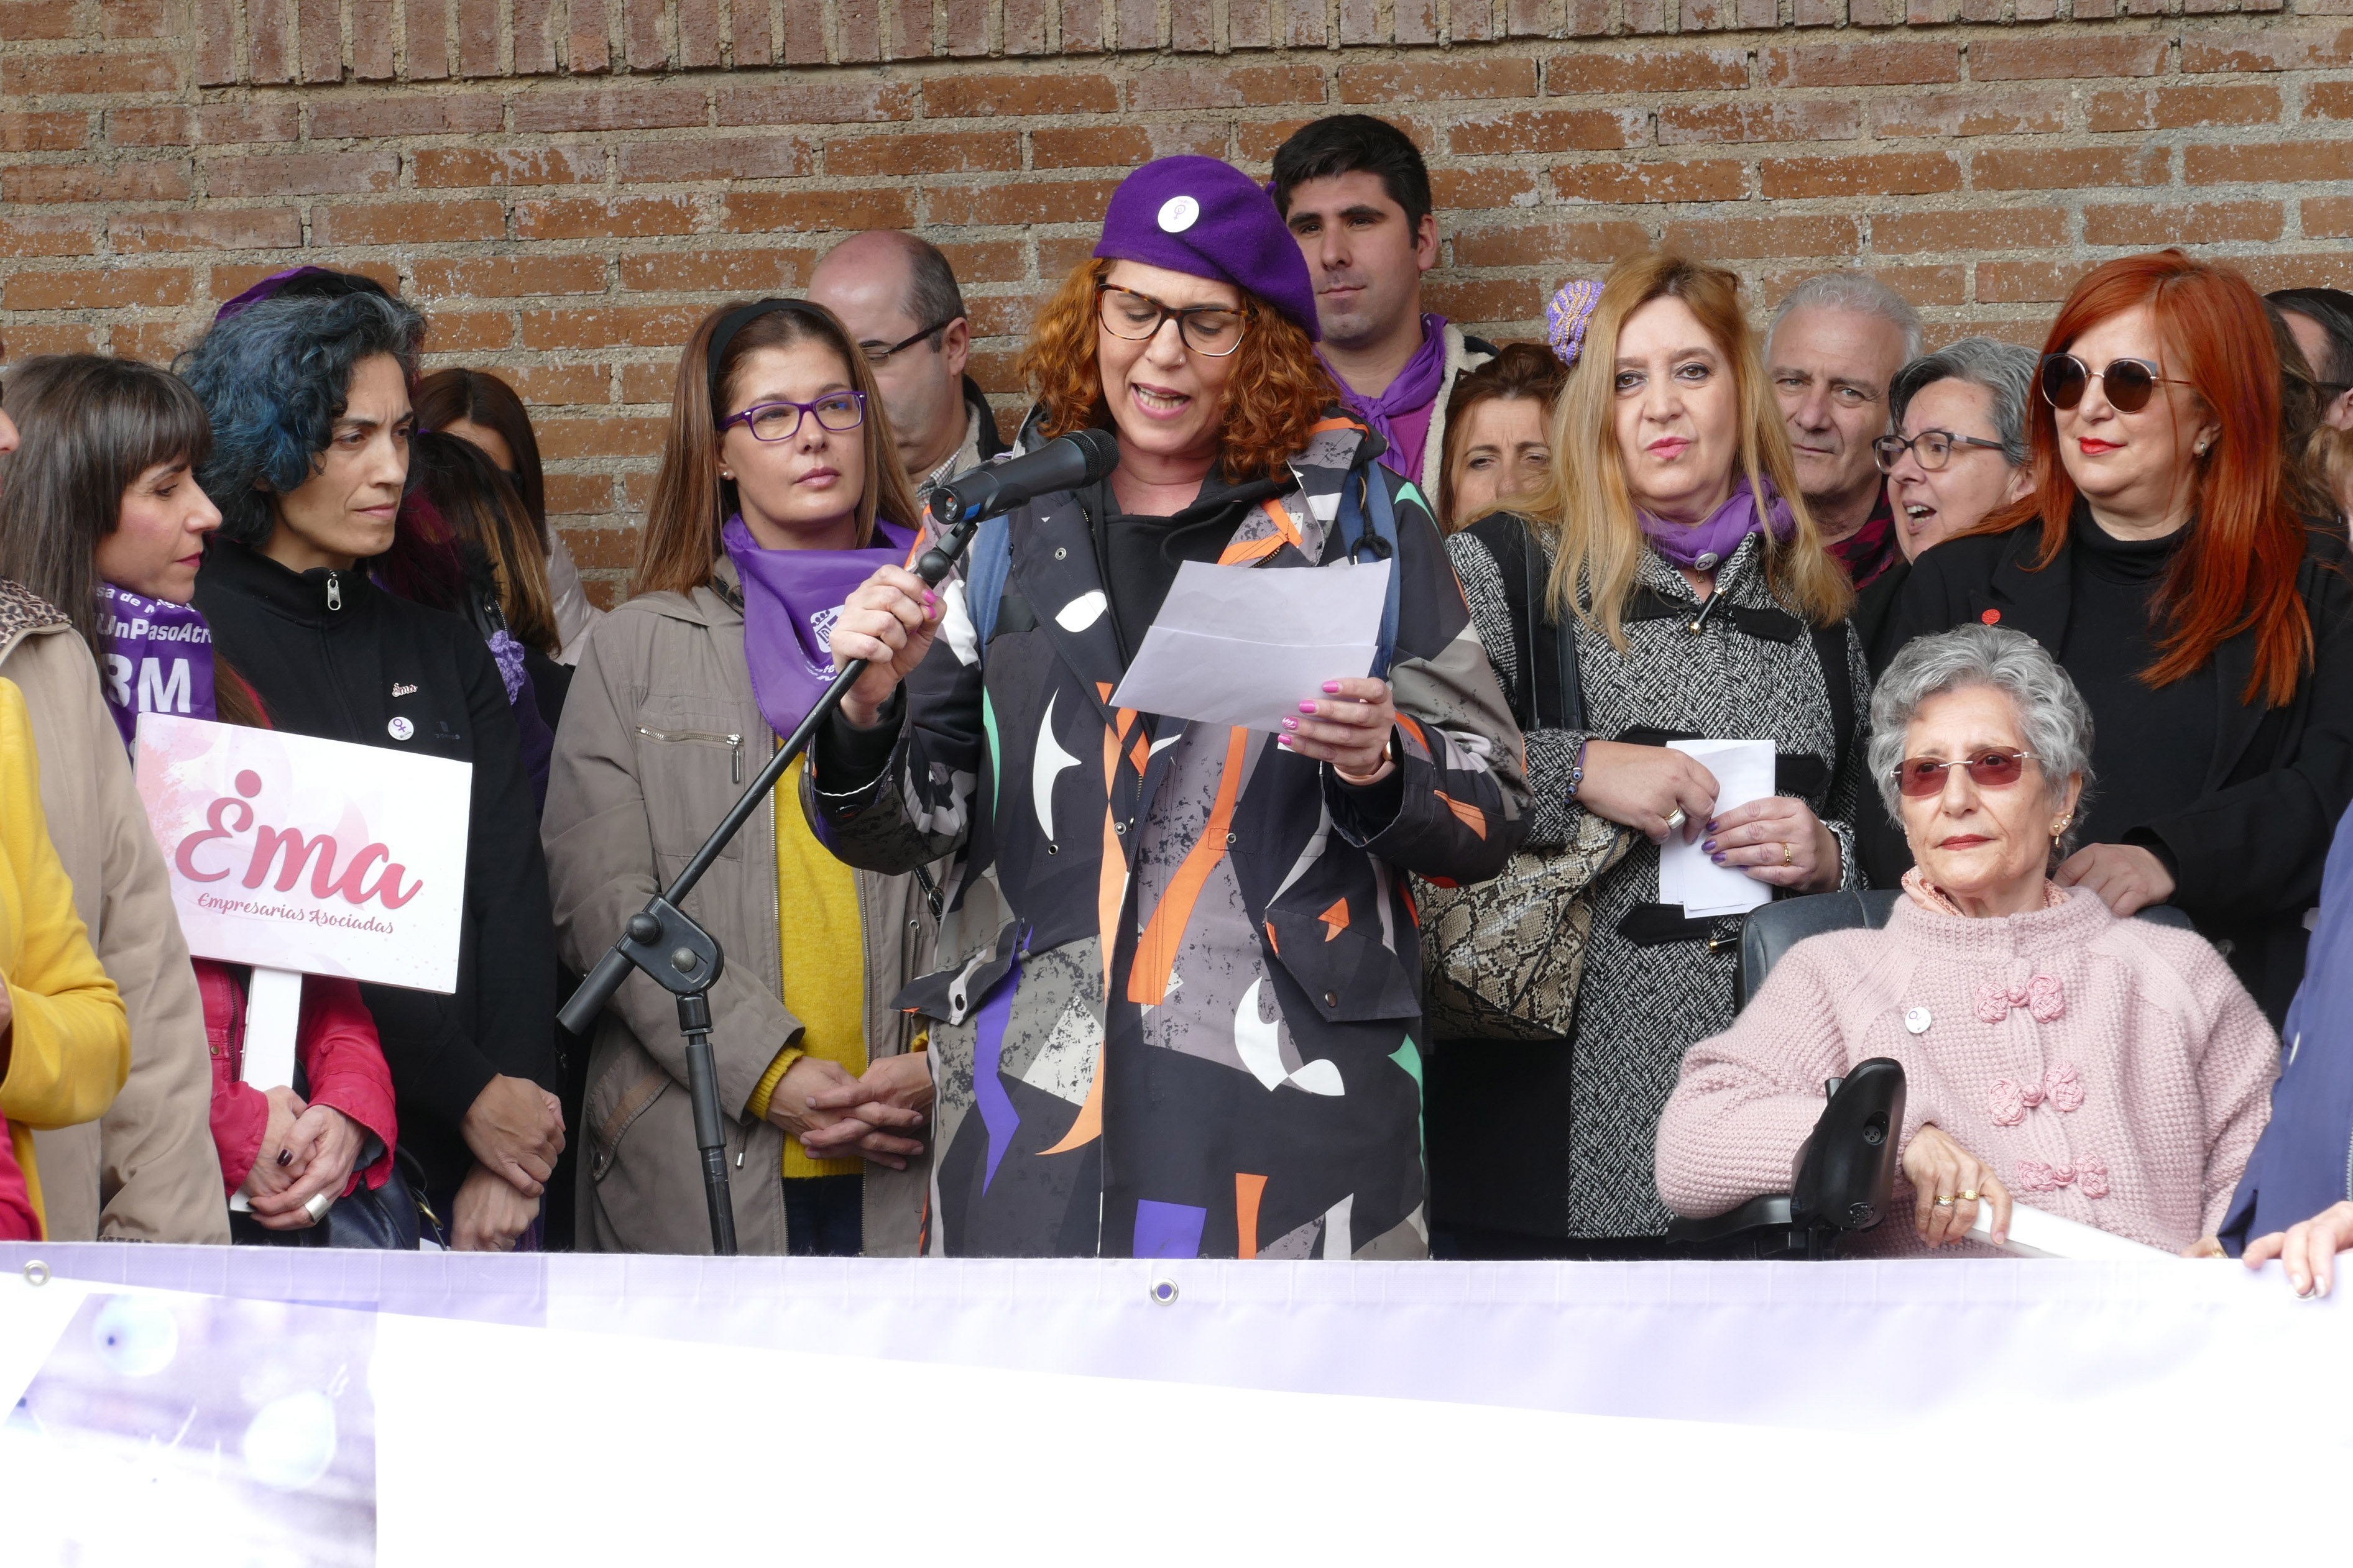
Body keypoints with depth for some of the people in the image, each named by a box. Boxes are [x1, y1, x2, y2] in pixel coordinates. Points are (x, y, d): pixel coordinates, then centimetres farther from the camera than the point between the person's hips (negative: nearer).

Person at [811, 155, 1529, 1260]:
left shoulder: (1355, 514, 7)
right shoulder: (1004, 520, 13)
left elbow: (1493, 812, 8)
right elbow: (907, 826, 12)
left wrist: (1383, 769, -12)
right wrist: (867, 710, -8)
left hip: (1294, 1088, -2)